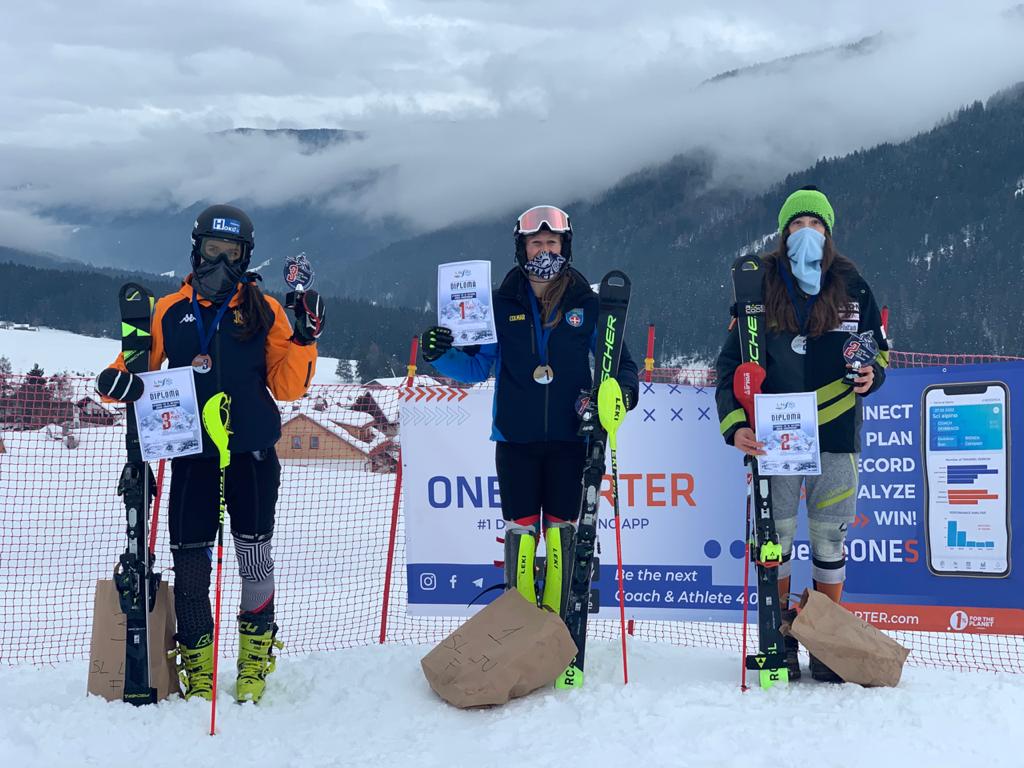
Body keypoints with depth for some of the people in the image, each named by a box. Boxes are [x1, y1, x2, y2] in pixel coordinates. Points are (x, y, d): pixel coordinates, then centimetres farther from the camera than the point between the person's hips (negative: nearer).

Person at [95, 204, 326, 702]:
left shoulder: (263, 310, 5)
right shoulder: (170, 311, 9)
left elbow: (287, 387, 3)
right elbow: (140, 367, 13)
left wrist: (304, 339, -11)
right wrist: (116, 381, -9)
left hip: (252, 453, -1)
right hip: (192, 455, 1)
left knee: (253, 552, 1)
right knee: (189, 559, -1)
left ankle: (256, 657, 19)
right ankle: (198, 669, 13)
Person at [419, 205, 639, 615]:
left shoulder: (586, 304, 4)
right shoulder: (503, 305, 6)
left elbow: (619, 362, 9)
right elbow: (476, 366, 9)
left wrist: (623, 389, -12)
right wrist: (440, 354, -10)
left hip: (569, 435, 0)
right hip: (516, 437, 0)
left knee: (561, 529, 3)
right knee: (521, 529, 1)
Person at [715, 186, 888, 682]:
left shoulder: (851, 286, 5)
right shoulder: (762, 287, 2)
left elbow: (877, 345, 17)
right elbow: (732, 364, -1)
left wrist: (872, 374, -7)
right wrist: (734, 424, -15)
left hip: (836, 435, 1)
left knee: (830, 539, 5)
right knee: (775, 536, 1)